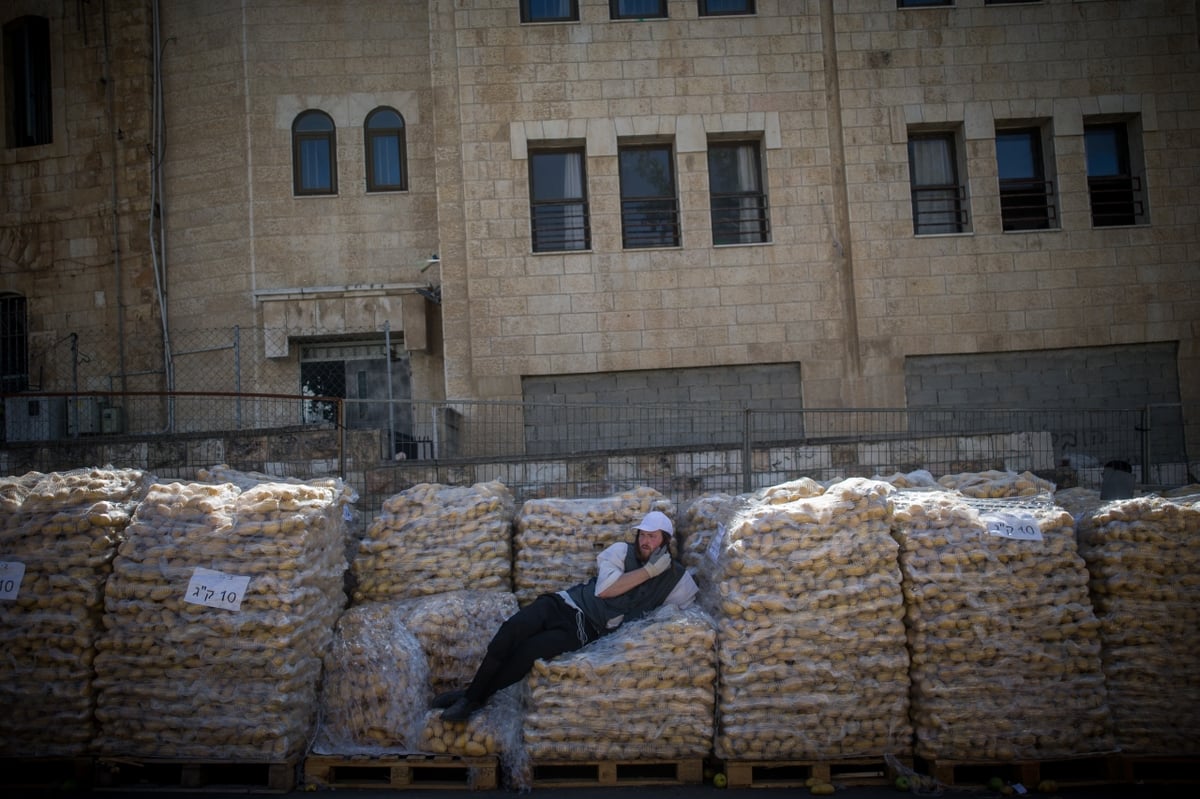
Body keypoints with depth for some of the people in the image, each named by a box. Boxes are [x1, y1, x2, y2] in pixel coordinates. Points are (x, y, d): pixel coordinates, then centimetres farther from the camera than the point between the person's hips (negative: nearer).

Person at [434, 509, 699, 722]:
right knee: (512, 628, -27)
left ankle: (473, 698, -10)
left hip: (585, 630, -2)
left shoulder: (676, 577, 9)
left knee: (528, 651, -26)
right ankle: (472, 691, -14)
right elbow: (604, 589, -4)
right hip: (565, 603, 2)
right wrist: (649, 571, -7)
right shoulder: (622, 550, 8)